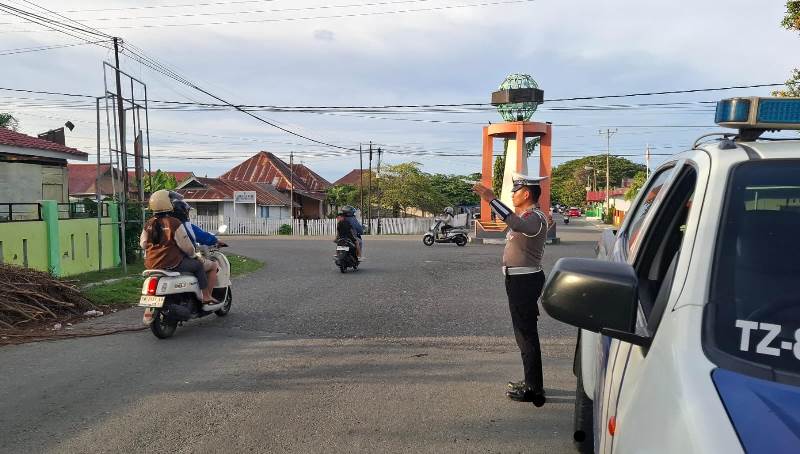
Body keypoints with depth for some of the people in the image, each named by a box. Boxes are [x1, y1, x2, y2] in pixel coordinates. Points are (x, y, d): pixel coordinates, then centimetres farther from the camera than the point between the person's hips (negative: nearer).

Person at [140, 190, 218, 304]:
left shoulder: (148, 224, 5)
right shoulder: (174, 223, -14)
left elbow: (143, 244, 14)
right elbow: (186, 245, -11)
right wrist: (192, 254, 9)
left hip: (151, 265, 7)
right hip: (172, 264, -7)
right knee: (198, 265, 9)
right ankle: (206, 296, 6)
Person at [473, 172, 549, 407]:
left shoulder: (535, 218, -18)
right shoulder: (525, 217, 16)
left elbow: (517, 224, -39)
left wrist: (492, 200, -43)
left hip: (524, 281, -11)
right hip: (519, 280, 11)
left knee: (527, 334, -6)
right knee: (525, 332, 17)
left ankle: (534, 390, 0)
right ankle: (531, 382, 29)